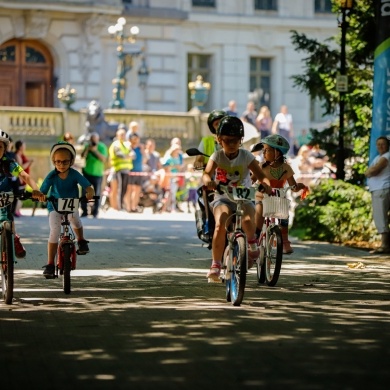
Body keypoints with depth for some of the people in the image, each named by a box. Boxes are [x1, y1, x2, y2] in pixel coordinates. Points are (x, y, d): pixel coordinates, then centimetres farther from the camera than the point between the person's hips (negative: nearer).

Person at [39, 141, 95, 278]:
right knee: (54, 231, -17)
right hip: (55, 207, -3)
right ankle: (50, 265, -12)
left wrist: (90, 192, -46)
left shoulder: (74, 174, -15)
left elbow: (88, 186, -23)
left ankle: (81, 241, 10)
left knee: (74, 216, -24)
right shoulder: (51, 176, -15)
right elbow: (42, 191, -22)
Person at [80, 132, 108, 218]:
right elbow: (83, 156, -6)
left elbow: (103, 159, -16)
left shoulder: (102, 147, -6)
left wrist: (96, 151, -22)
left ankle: (95, 212, 8)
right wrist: (87, 149, -19)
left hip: (97, 174, -3)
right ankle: (84, 211, 8)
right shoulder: (87, 146, 4)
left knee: (97, 194, 0)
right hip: (87, 173, 3)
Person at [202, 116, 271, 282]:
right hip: (222, 199, 0)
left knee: (248, 220, -34)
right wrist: (208, 181, -41)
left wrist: (265, 184, -34)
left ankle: (252, 245, -1)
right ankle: (215, 264, -18)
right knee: (220, 224, -29)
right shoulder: (217, 156, -2)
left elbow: (260, 174, -11)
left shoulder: (246, 156, -2)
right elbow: (206, 173, -17)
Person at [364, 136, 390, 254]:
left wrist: (370, 171, 2)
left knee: (380, 216, -16)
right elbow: (367, 172, 19)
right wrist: (372, 171, -1)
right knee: (379, 217, 8)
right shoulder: (378, 158, 23)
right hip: (376, 190, 10)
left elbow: (373, 170, -18)